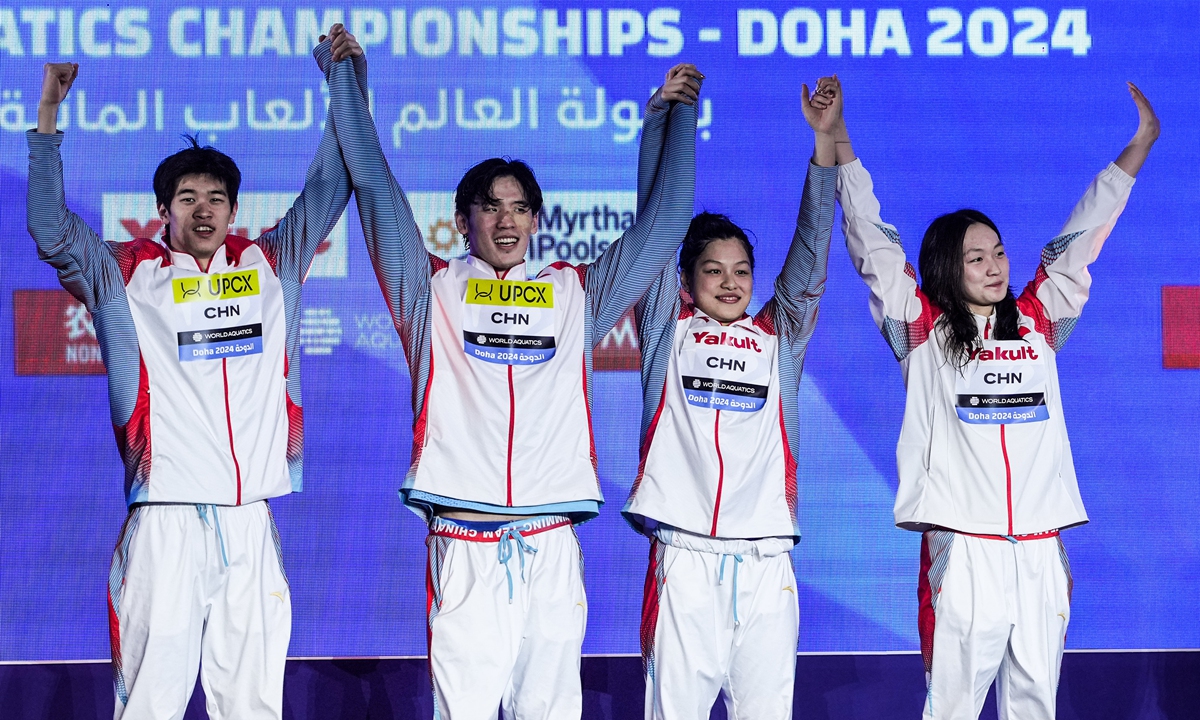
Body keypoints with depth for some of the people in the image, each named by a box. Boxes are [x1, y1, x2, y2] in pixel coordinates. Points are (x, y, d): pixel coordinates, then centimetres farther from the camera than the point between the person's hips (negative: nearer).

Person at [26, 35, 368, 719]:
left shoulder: (271, 265, 14)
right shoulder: (128, 274, 9)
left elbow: (329, 187, 18)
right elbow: (52, 231, 0)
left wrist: (346, 78, 15)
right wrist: (49, 114, -3)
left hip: (251, 525, 2)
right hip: (167, 521, -2)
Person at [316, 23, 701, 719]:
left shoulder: (575, 295, 17)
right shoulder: (435, 292, 12)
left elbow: (663, 219, 18)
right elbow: (377, 190, 11)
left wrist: (671, 113, 19)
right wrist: (350, 85, 13)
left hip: (552, 547, 2)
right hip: (464, 546, -2)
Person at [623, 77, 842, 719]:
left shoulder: (779, 339, 15)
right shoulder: (668, 333, 10)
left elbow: (809, 251, 8)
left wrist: (825, 141, -1)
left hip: (766, 562, 2)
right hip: (684, 555, -2)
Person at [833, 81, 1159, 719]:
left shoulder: (1037, 324, 14)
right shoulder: (923, 333, 5)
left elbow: (1079, 241, 19)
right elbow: (874, 248, 2)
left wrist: (1140, 144, 22)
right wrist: (840, 150, -2)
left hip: (1040, 551, 4)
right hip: (962, 548, -4)